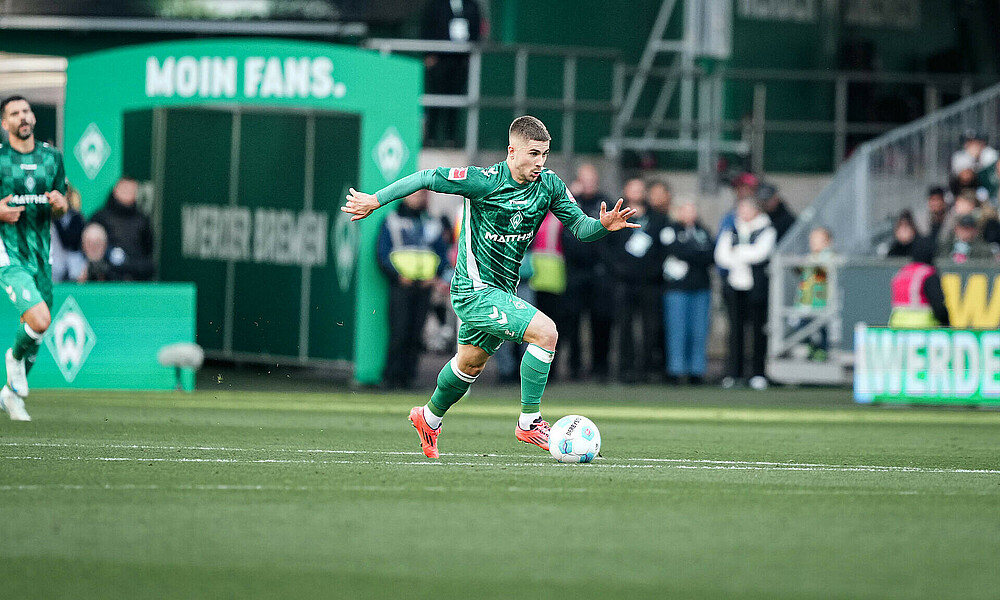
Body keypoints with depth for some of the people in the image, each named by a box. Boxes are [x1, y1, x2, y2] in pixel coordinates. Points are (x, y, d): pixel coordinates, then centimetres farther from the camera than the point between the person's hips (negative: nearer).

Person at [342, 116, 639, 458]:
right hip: (475, 289, -8)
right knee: (545, 332, -23)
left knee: (471, 363, 26)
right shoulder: (485, 180, -20)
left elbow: (578, 227, 1)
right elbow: (427, 178, -12)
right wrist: (375, 200, -7)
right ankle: (529, 421, -13)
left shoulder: (549, 185, -4)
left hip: (501, 291, 8)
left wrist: (603, 225, -21)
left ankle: (430, 418, 50)